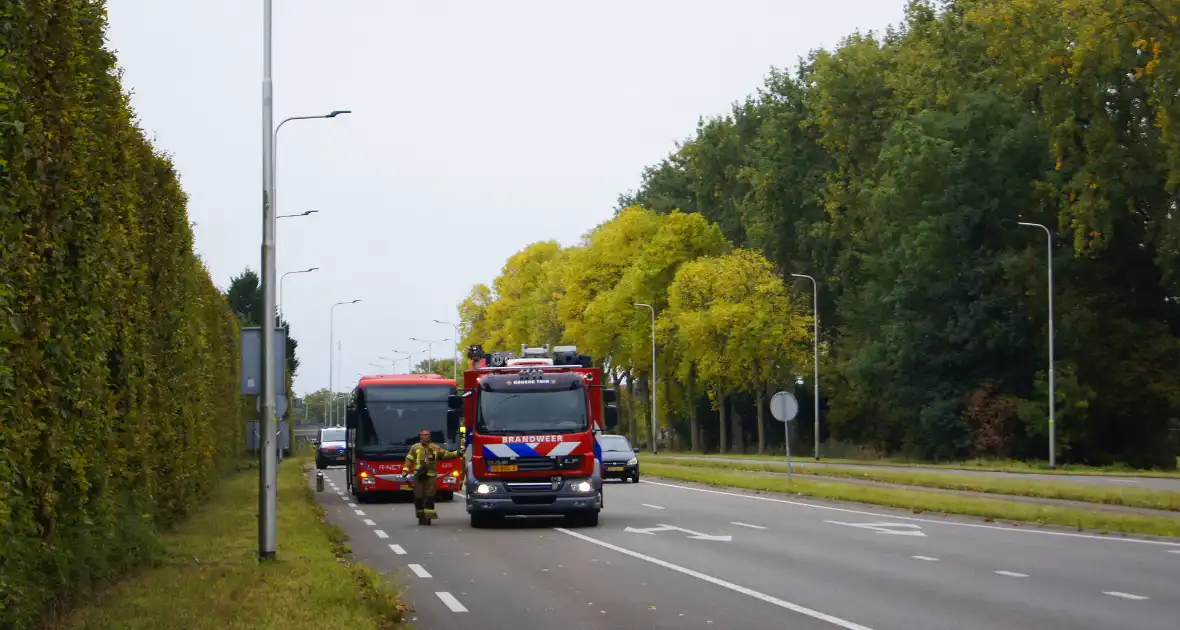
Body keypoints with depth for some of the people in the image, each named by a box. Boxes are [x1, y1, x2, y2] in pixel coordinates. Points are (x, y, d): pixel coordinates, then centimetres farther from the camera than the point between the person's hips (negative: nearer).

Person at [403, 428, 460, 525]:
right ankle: (421, 516, 13)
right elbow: (409, 460, 5)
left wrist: (456, 453, 1)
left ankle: (428, 517, -7)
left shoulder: (435, 448, 12)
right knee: (419, 497, 2)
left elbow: (446, 454, 13)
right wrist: (405, 471, -4)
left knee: (429, 497, -6)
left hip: (431, 476, 0)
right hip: (418, 476, 0)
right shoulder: (415, 447, 8)